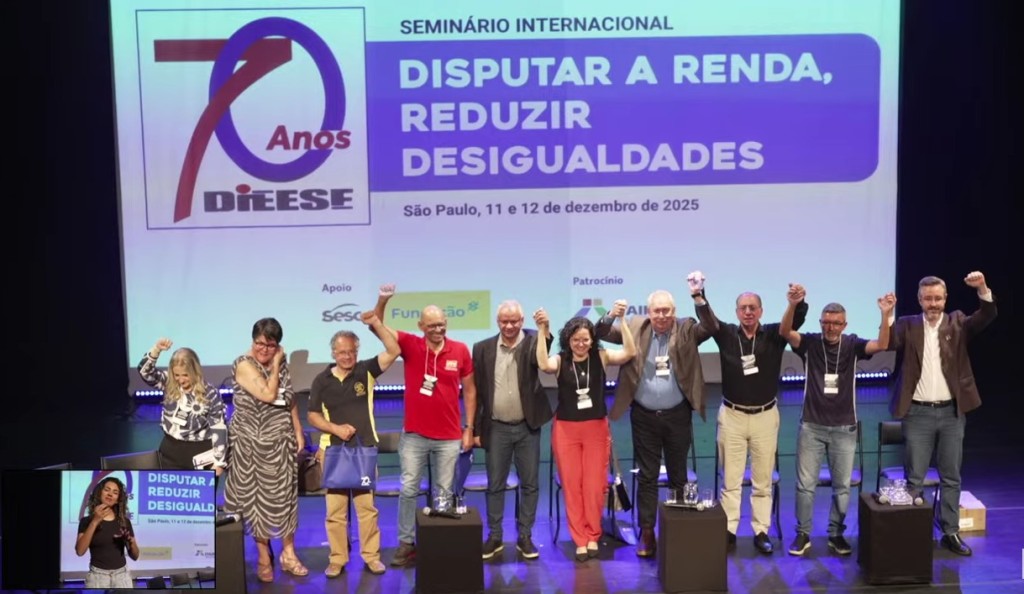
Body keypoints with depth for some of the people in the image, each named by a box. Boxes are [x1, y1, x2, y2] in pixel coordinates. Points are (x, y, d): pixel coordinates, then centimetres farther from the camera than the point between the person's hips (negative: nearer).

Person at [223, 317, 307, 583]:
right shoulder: (244, 364, -13)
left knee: (285, 496, 9)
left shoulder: (281, 365, 6)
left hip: (281, 442, 5)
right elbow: (268, 394, -23)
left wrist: (298, 432, 9)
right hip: (252, 443, -5)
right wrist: (275, 365, -14)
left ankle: (289, 554, 20)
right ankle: (263, 558, 16)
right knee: (257, 498, 4)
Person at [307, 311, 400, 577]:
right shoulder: (321, 380, 0)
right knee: (335, 508, 5)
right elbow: (312, 415, 3)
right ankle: (337, 559, 15)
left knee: (367, 505, 6)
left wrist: (376, 324, -19)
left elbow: (394, 351, -12)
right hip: (333, 451, 0)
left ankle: (371, 556, 15)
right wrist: (335, 428, -13)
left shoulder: (366, 371, -1)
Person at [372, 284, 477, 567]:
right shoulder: (410, 345, -4)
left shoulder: (460, 350, -3)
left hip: (449, 437, 0)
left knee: (444, 493, 9)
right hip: (414, 435, 0)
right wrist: (383, 301, -31)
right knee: (408, 490, 5)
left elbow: (469, 390, 5)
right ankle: (406, 543, 16)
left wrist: (469, 428, 2)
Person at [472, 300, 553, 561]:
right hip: (497, 428, 1)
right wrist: (476, 429, 2)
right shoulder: (483, 349, 0)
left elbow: (541, 360, -27)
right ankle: (494, 537, 20)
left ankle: (525, 537, 19)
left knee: (530, 484, 7)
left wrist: (545, 332, -44)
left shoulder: (532, 342, -4)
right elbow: (477, 391, 3)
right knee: (495, 485, 8)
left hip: (527, 427, -1)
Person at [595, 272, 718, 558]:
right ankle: (647, 533, 14)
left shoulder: (686, 330, -3)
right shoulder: (635, 327, -1)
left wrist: (698, 296, -31)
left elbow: (711, 327, -19)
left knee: (678, 475, 12)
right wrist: (613, 315, -25)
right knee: (646, 476, 7)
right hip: (644, 416, 0)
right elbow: (602, 333, -4)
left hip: (677, 415, 0)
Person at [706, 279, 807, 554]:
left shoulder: (774, 335, -3)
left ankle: (761, 531, 18)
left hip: (765, 416, 0)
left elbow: (797, 318, -18)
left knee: (763, 479, 9)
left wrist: (798, 302, -41)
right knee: (730, 479, 6)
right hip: (732, 415, 0)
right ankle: (728, 530, 15)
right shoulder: (726, 334, -2)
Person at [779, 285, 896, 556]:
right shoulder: (810, 343, -5)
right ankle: (803, 534, 17)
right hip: (811, 426, -1)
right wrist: (793, 305, -41)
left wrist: (885, 315, -34)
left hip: (844, 428, 1)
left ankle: (836, 534, 23)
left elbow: (881, 345, -18)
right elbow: (785, 332, -23)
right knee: (805, 484, 5)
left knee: (842, 486, 10)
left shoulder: (852, 345, -2)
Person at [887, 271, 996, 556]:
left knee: (951, 477, 10)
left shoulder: (957, 323, 4)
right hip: (918, 413, -1)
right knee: (914, 478, 4)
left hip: (951, 412, 2)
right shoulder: (907, 325, 1)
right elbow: (887, 343, -14)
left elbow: (987, 317, -11)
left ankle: (951, 532, 20)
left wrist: (983, 289, -28)